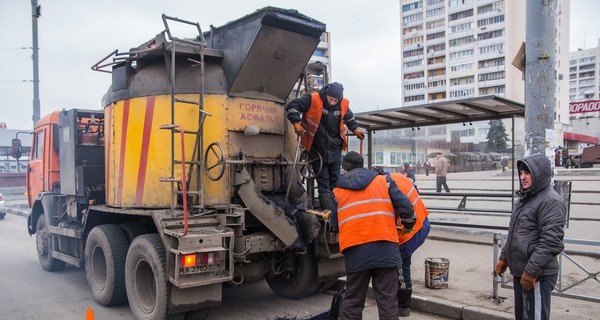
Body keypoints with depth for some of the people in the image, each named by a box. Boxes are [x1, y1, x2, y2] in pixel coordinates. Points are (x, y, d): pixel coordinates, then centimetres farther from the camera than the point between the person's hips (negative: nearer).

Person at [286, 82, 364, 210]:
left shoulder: (344, 104, -1)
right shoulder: (313, 100, -16)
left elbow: (349, 117, 22)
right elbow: (293, 106, -15)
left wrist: (355, 129, 17)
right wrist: (296, 123, -24)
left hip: (335, 148, 4)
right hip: (317, 149, -4)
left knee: (335, 180, 12)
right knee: (323, 181, -2)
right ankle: (328, 211, -2)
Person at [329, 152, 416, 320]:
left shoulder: (337, 192, 12)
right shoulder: (384, 181, 10)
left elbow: (334, 225, 13)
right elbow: (405, 206, 3)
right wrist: (408, 225, 21)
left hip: (355, 253, 1)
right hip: (384, 249, -1)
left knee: (352, 301, 13)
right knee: (387, 301, 6)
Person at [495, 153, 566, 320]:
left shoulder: (551, 201, -16)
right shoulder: (524, 198, 14)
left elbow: (551, 243, -22)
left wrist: (531, 270, -22)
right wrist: (503, 258, 18)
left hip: (538, 275, -9)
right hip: (519, 272, 9)